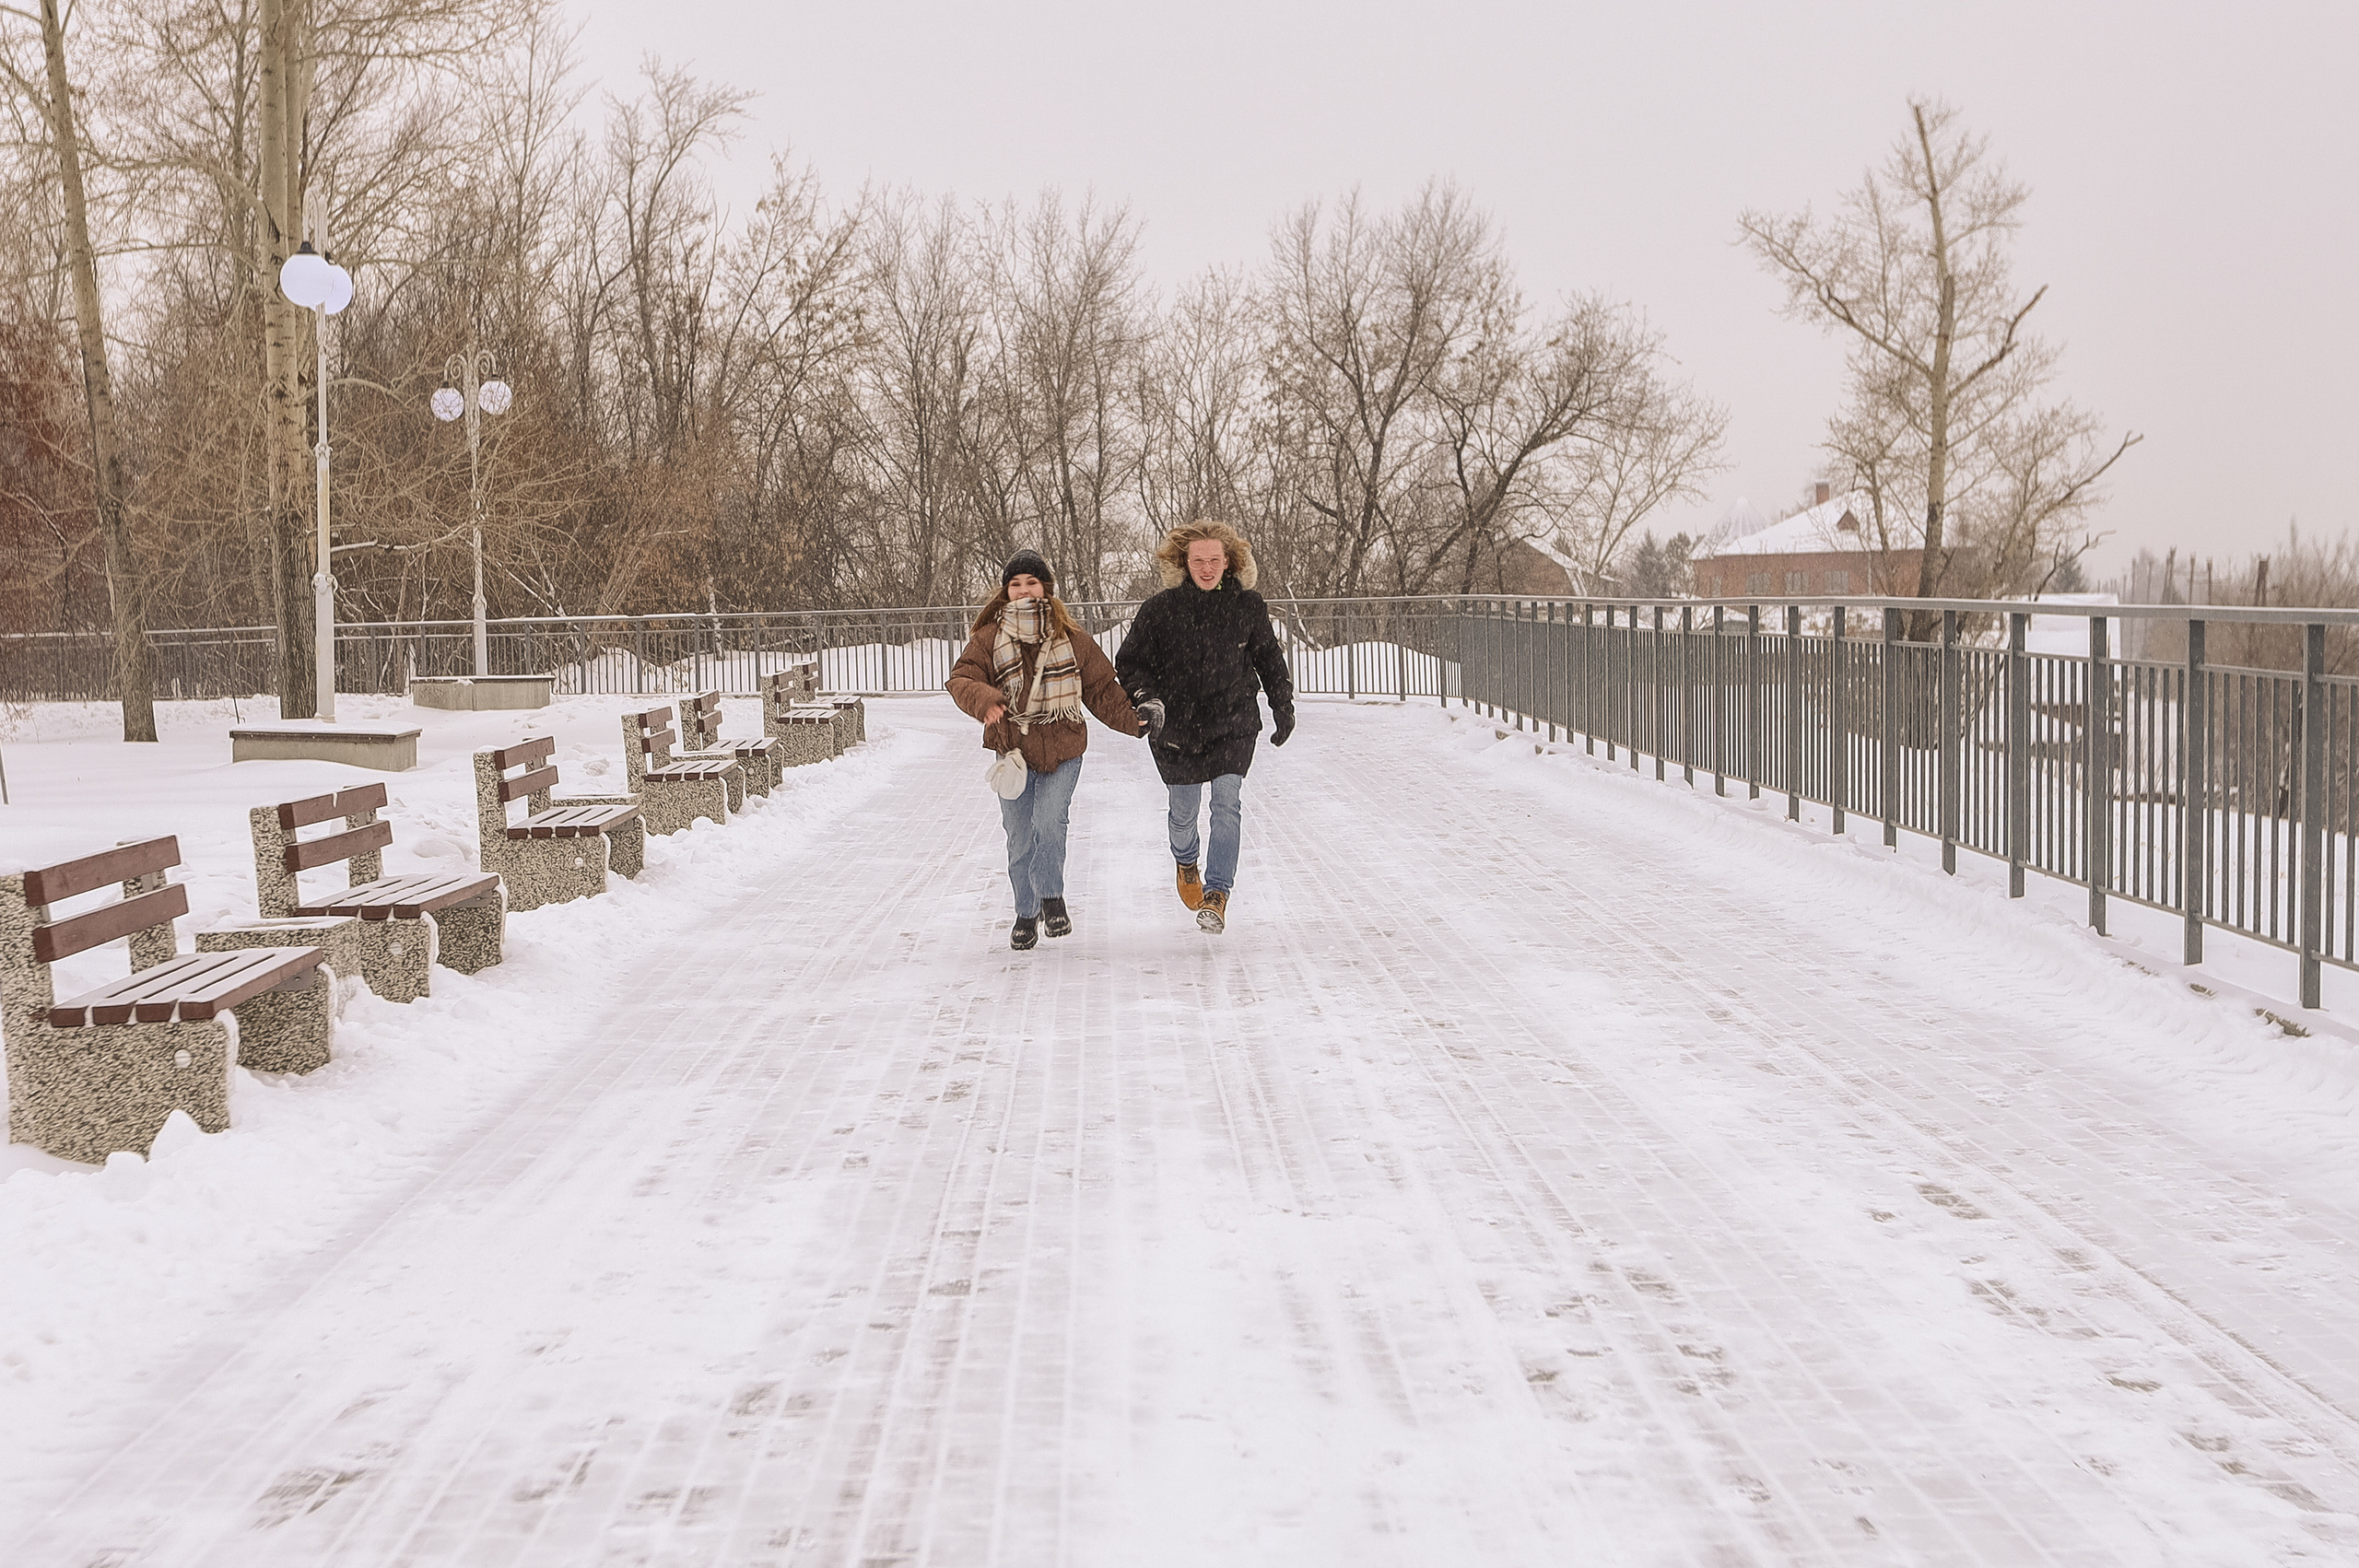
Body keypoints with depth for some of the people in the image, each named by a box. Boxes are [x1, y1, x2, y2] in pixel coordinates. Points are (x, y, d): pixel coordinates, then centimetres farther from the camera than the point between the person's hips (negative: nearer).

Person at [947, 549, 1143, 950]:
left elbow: (1102, 688, 8)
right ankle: (1026, 913, 23)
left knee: (1049, 821, -21)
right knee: (1019, 837, 5)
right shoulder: (989, 639, 2)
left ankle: (1051, 894, 1)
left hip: (1062, 751, -1)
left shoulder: (1071, 639, 3)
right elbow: (961, 680, -7)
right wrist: (984, 700, -28)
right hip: (1012, 751, 1)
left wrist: (1133, 720, -3)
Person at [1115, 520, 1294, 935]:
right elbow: (1129, 663, -1)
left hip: (1234, 724, 0)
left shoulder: (1248, 607, -2)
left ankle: (1217, 894, -13)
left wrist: (1283, 707, 19)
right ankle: (1186, 862, 46)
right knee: (1183, 812, 12)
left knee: (1228, 803, -15)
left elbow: (1269, 659, 13)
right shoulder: (1160, 610, -8)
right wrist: (1148, 699, -18)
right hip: (1176, 727, 0)